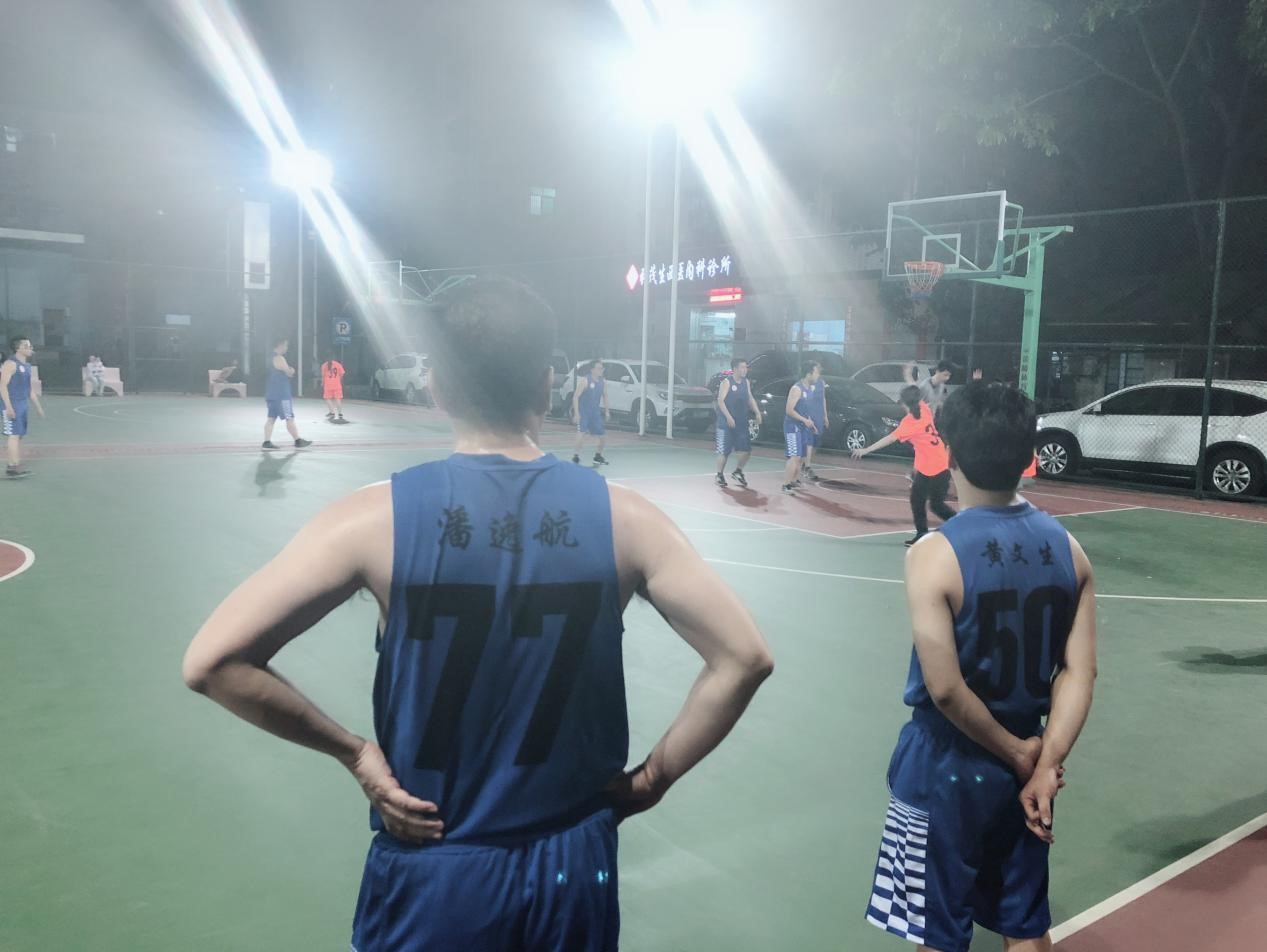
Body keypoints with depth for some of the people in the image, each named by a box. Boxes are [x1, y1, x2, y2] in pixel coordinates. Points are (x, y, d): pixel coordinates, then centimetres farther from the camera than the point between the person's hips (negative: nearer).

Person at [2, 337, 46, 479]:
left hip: (24, 405, 9)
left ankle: (11, 467, 15)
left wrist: (38, 406, 22)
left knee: (18, 436, 10)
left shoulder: (27, 366, 16)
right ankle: (13, 467, -12)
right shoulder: (10, 364, -11)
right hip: (13, 406, -9)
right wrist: (8, 406, -23)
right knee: (13, 435, -11)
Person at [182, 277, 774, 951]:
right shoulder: (621, 517, -10)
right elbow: (743, 659, -9)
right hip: (575, 866, 2)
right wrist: (652, 780, 0)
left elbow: (212, 663, -15)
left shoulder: (378, 518, -14)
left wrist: (351, 750, -6)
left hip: (433, 872, -1)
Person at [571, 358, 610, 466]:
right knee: (582, 434, -23)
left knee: (603, 436, 10)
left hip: (595, 413, 6)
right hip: (583, 412, -6)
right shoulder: (585, 381, -15)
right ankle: (576, 457, -12)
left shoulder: (603, 382, 3)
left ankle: (598, 456, 31)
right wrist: (576, 413, -22)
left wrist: (607, 411, 12)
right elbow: (575, 397, -16)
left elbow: (605, 396, 18)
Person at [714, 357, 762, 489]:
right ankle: (720, 475, 15)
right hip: (726, 423, -6)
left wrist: (757, 413, 5)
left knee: (747, 449, 4)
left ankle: (737, 471, 24)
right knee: (724, 451, 0)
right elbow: (720, 401, -16)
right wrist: (728, 417, -25)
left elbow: (750, 398, 19)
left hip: (742, 423, 6)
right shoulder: (727, 382, -10)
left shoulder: (746, 382, 10)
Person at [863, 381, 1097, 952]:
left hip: (947, 769, -5)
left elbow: (944, 688, -22)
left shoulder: (934, 553, -20)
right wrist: (1044, 763, -7)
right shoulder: (1067, 546, -3)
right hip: (1024, 762, 5)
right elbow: (1080, 671, -6)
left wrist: (1016, 752, -9)